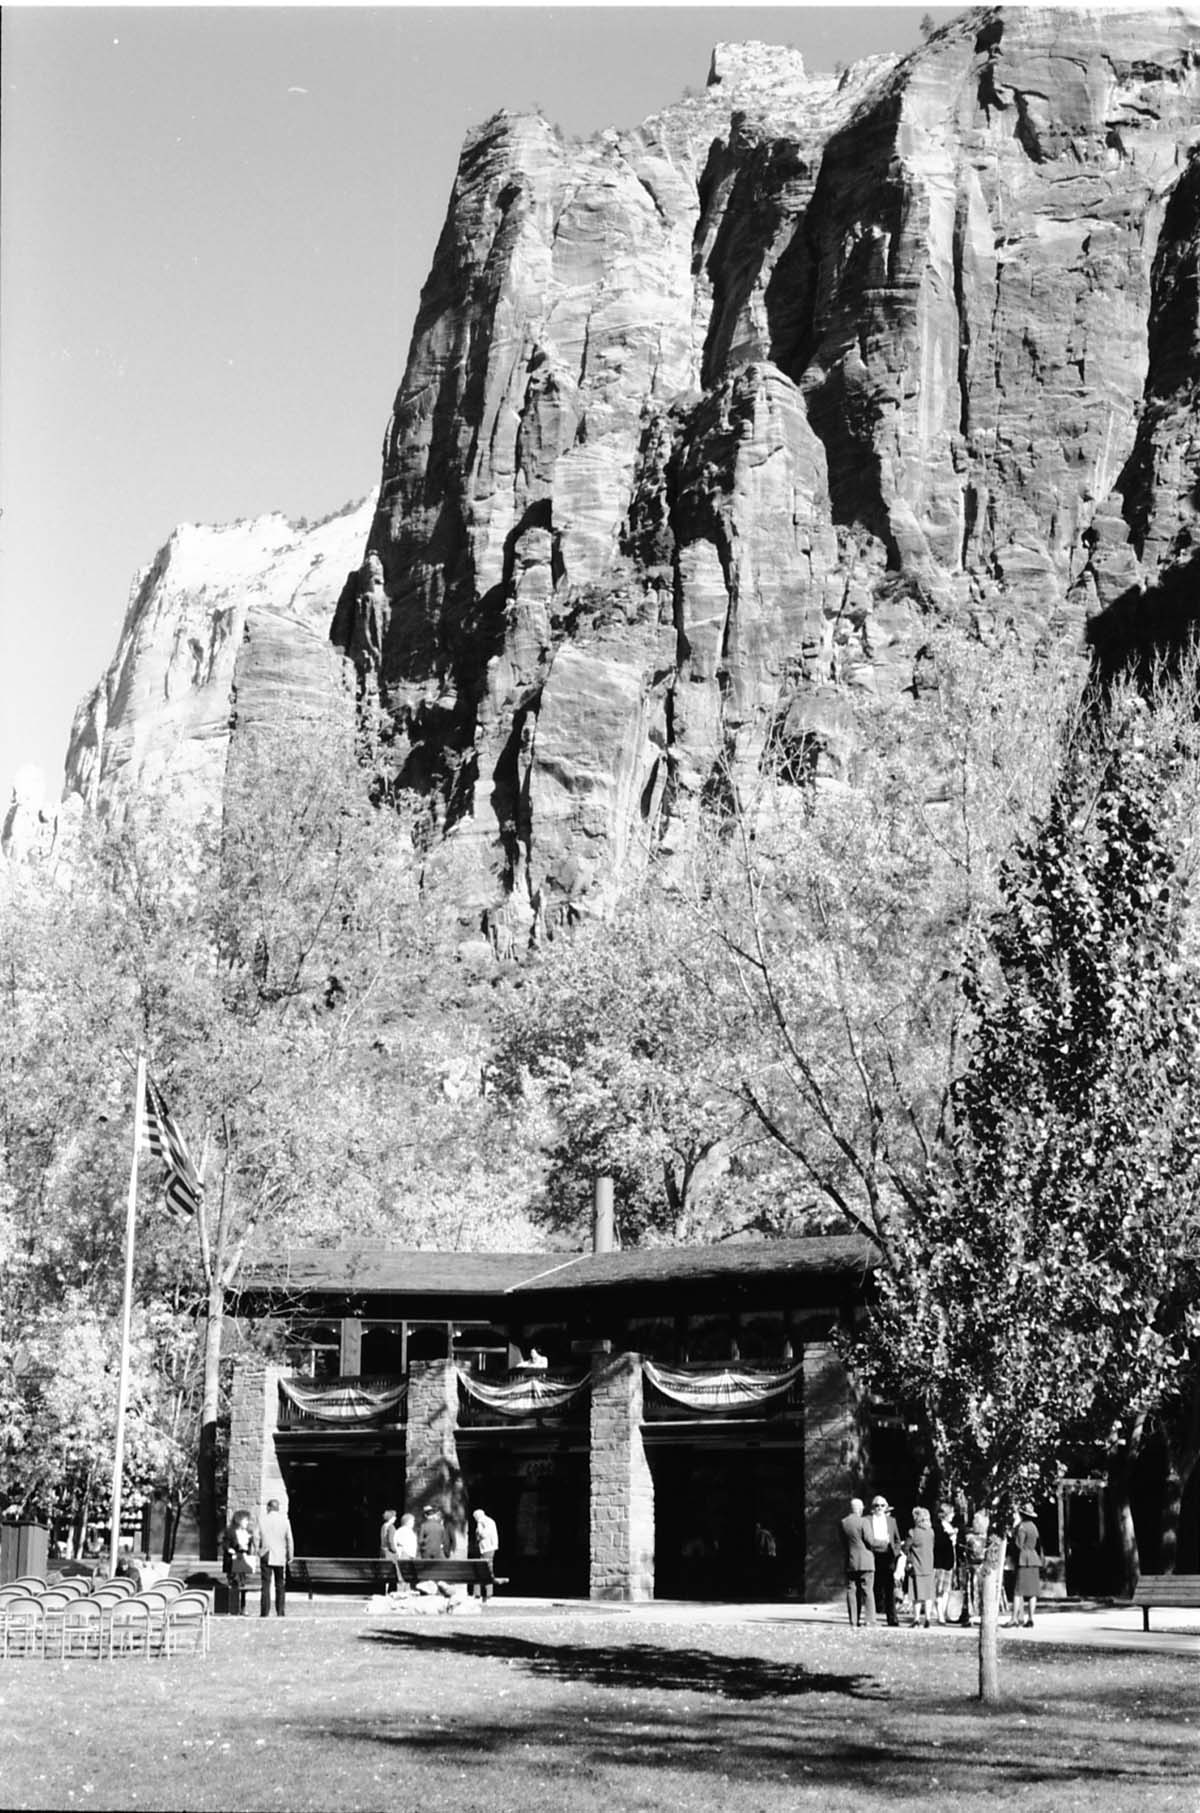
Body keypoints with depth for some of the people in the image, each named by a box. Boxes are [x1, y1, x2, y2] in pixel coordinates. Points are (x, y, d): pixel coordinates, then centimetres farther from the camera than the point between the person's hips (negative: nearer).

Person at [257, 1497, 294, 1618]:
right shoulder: (284, 1521, -2)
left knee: (266, 1585, 1)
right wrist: (290, 1556, 8)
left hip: (266, 1557, 0)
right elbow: (289, 1540, 0)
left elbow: (258, 1540, -1)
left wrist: (259, 1553, 12)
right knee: (280, 1585, 7)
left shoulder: (263, 1521, -2)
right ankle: (280, 1612, 5)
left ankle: (265, 1612, -2)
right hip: (280, 1557, 0)